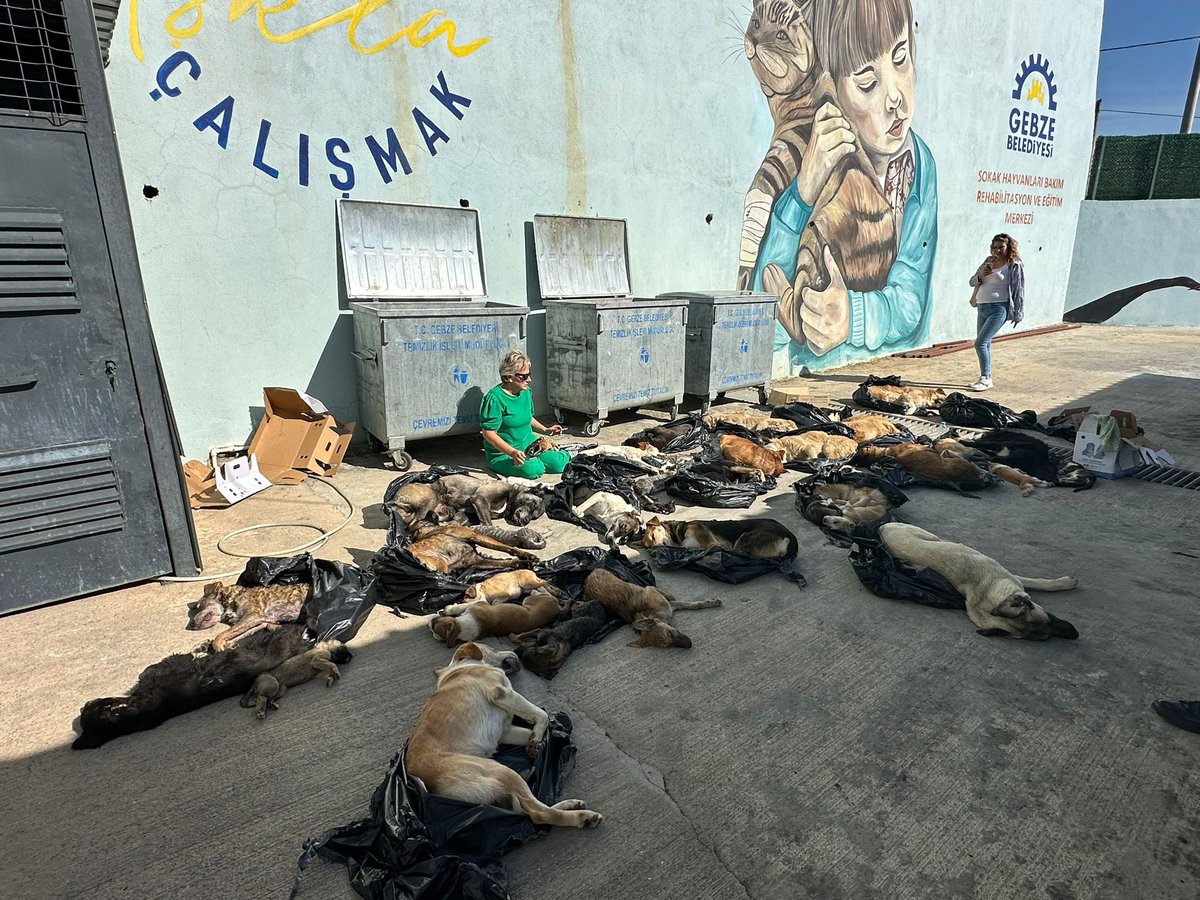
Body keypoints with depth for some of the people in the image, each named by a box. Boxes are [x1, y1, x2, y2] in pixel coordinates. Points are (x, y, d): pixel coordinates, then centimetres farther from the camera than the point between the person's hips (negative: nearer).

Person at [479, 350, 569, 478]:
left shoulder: (527, 392, 6)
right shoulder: (494, 398, -19)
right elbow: (489, 433, -22)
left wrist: (545, 430, 12)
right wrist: (512, 452, -32)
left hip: (529, 444, 6)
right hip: (503, 453, -6)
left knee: (559, 464, -14)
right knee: (534, 470, -31)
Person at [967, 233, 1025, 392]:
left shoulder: (1014, 266, -4)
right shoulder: (988, 261, 13)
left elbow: (1019, 290, -4)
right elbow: (972, 282, 15)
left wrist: (1018, 314, -5)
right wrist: (980, 275, -8)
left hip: (999, 309, -7)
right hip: (982, 308, 7)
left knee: (980, 343, -16)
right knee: (985, 344, 12)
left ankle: (986, 379, -8)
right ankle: (986, 378, 22)